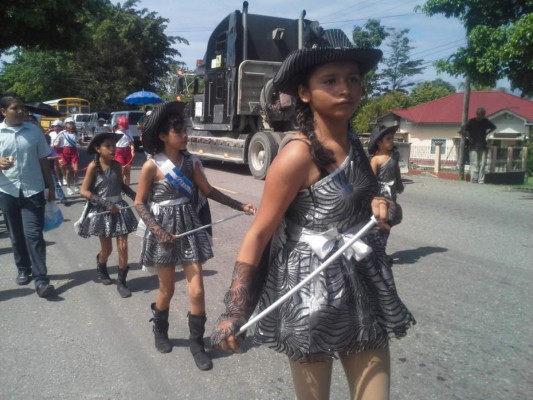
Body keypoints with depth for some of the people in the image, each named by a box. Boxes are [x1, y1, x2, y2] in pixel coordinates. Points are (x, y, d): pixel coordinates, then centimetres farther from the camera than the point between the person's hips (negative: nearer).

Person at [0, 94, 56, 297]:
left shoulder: (34, 130, 2)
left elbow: (43, 160, 8)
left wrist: (51, 187, 9)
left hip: (33, 191, -1)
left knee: (34, 234, -6)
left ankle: (41, 278, -6)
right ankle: (23, 270, 28)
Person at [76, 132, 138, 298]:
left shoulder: (116, 165, 0)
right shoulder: (93, 166, -12)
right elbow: (84, 191, -13)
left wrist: (134, 196, -2)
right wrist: (105, 203, -19)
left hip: (119, 208, 3)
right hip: (101, 211, -3)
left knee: (123, 247, -1)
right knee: (107, 249, 9)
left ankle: (122, 282, 13)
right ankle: (101, 268, 41)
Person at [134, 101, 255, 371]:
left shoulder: (191, 162, 2)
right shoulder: (152, 166, -9)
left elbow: (208, 191, 4)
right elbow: (139, 203, -6)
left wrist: (240, 206, -3)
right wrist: (157, 230, -18)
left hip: (190, 228, 3)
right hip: (164, 231, -3)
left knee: (197, 291, 0)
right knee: (167, 289, 12)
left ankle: (196, 343, 17)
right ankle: (160, 331, 40)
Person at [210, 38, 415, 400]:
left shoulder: (353, 143, 3)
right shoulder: (299, 155, -19)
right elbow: (259, 234, -17)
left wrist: (377, 203, -4)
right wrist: (234, 312, -17)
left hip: (364, 288, 7)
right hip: (312, 297, -7)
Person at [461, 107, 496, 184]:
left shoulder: (485, 121, 8)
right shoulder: (471, 121, -3)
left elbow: (493, 127, 26)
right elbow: (462, 131, -8)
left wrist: (486, 133, 13)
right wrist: (469, 137, -12)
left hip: (483, 146, 4)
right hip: (474, 146, -4)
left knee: (482, 164, 3)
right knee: (474, 164, -7)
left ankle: (481, 180, 6)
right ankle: (474, 180, -4)